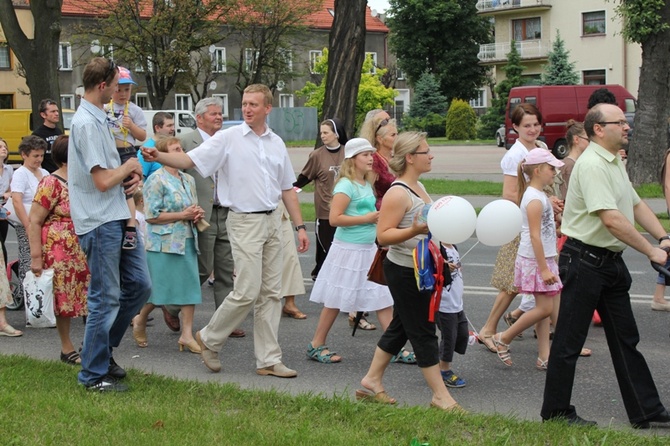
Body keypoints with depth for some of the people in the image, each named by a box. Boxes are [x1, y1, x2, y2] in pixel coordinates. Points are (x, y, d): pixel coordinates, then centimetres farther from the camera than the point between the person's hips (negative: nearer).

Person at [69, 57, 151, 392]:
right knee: (106, 298, -2)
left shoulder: (99, 119, 14)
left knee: (139, 285, 13)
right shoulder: (86, 123, -17)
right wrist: (129, 167, -5)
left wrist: (131, 174, 3)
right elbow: (103, 180, -23)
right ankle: (94, 374, 9)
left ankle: (101, 347, 27)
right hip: (99, 223, -10)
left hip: (118, 218, 10)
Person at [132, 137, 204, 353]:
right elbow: (152, 215, -14)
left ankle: (187, 334, 6)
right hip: (165, 242, -7)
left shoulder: (188, 180, 14)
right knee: (161, 288, 0)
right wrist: (183, 215, -16)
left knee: (190, 286, 2)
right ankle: (140, 320, 26)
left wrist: (196, 213, 3)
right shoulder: (156, 180, -9)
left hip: (187, 240, 7)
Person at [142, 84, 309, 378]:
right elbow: (189, 160, -12)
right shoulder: (228, 138, -4)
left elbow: (287, 189, 17)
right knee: (247, 292, -10)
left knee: (271, 293, 6)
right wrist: (158, 157, -30)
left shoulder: (277, 144, 12)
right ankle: (209, 339, 12)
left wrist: (300, 226, 13)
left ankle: (268, 360, 12)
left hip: (272, 220, 5)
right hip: (245, 221, -5)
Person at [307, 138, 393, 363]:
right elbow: (334, 218, -23)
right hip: (348, 250, -8)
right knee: (336, 300, 3)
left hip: (368, 249, 8)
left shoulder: (367, 184, 11)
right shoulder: (346, 185, -15)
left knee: (384, 297, 5)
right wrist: (366, 219, -18)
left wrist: (377, 217, 7)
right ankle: (316, 346, 16)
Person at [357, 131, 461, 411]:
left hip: (419, 269, 10)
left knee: (400, 326, 16)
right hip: (404, 271, -10)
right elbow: (383, 235, -24)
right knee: (423, 332, -3)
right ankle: (440, 396, 3)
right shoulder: (398, 193, -20)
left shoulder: (418, 187, 10)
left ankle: (372, 382, 25)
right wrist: (414, 230, -35)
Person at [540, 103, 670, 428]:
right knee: (569, 340, 1)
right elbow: (611, 219, -27)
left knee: (626, 339, 14)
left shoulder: (615, 162, 13)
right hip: (584, 261, -10)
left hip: (610, 261, 10)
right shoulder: (592, 165, -20)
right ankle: (556, 411, 13)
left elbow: (636, 205, 18)